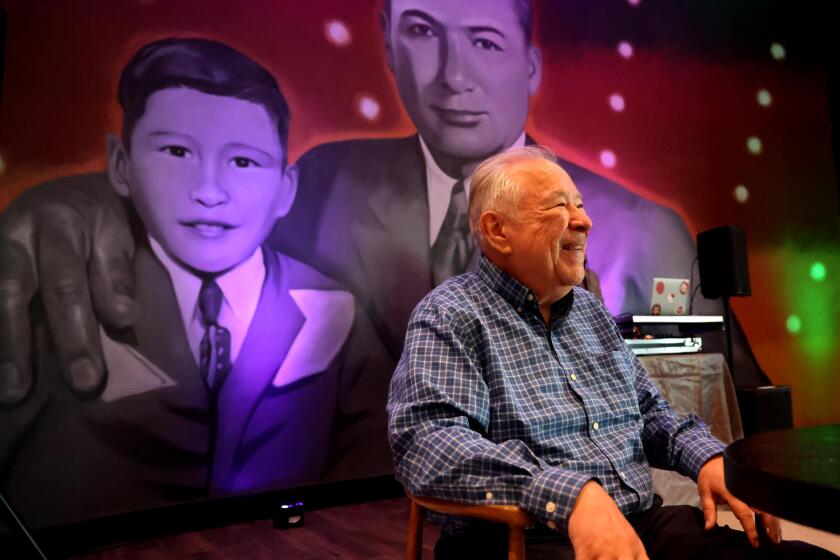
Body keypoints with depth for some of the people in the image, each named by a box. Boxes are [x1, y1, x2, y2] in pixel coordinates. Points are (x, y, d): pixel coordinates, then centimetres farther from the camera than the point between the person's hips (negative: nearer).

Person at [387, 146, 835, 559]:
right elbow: (425, 442, -22)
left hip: (644, 522, 7)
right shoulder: (450, 317, -9)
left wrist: (707, 457, 4)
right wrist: (570, 494, -32)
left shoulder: (591, 310, 16)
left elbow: (648, 411, 23)